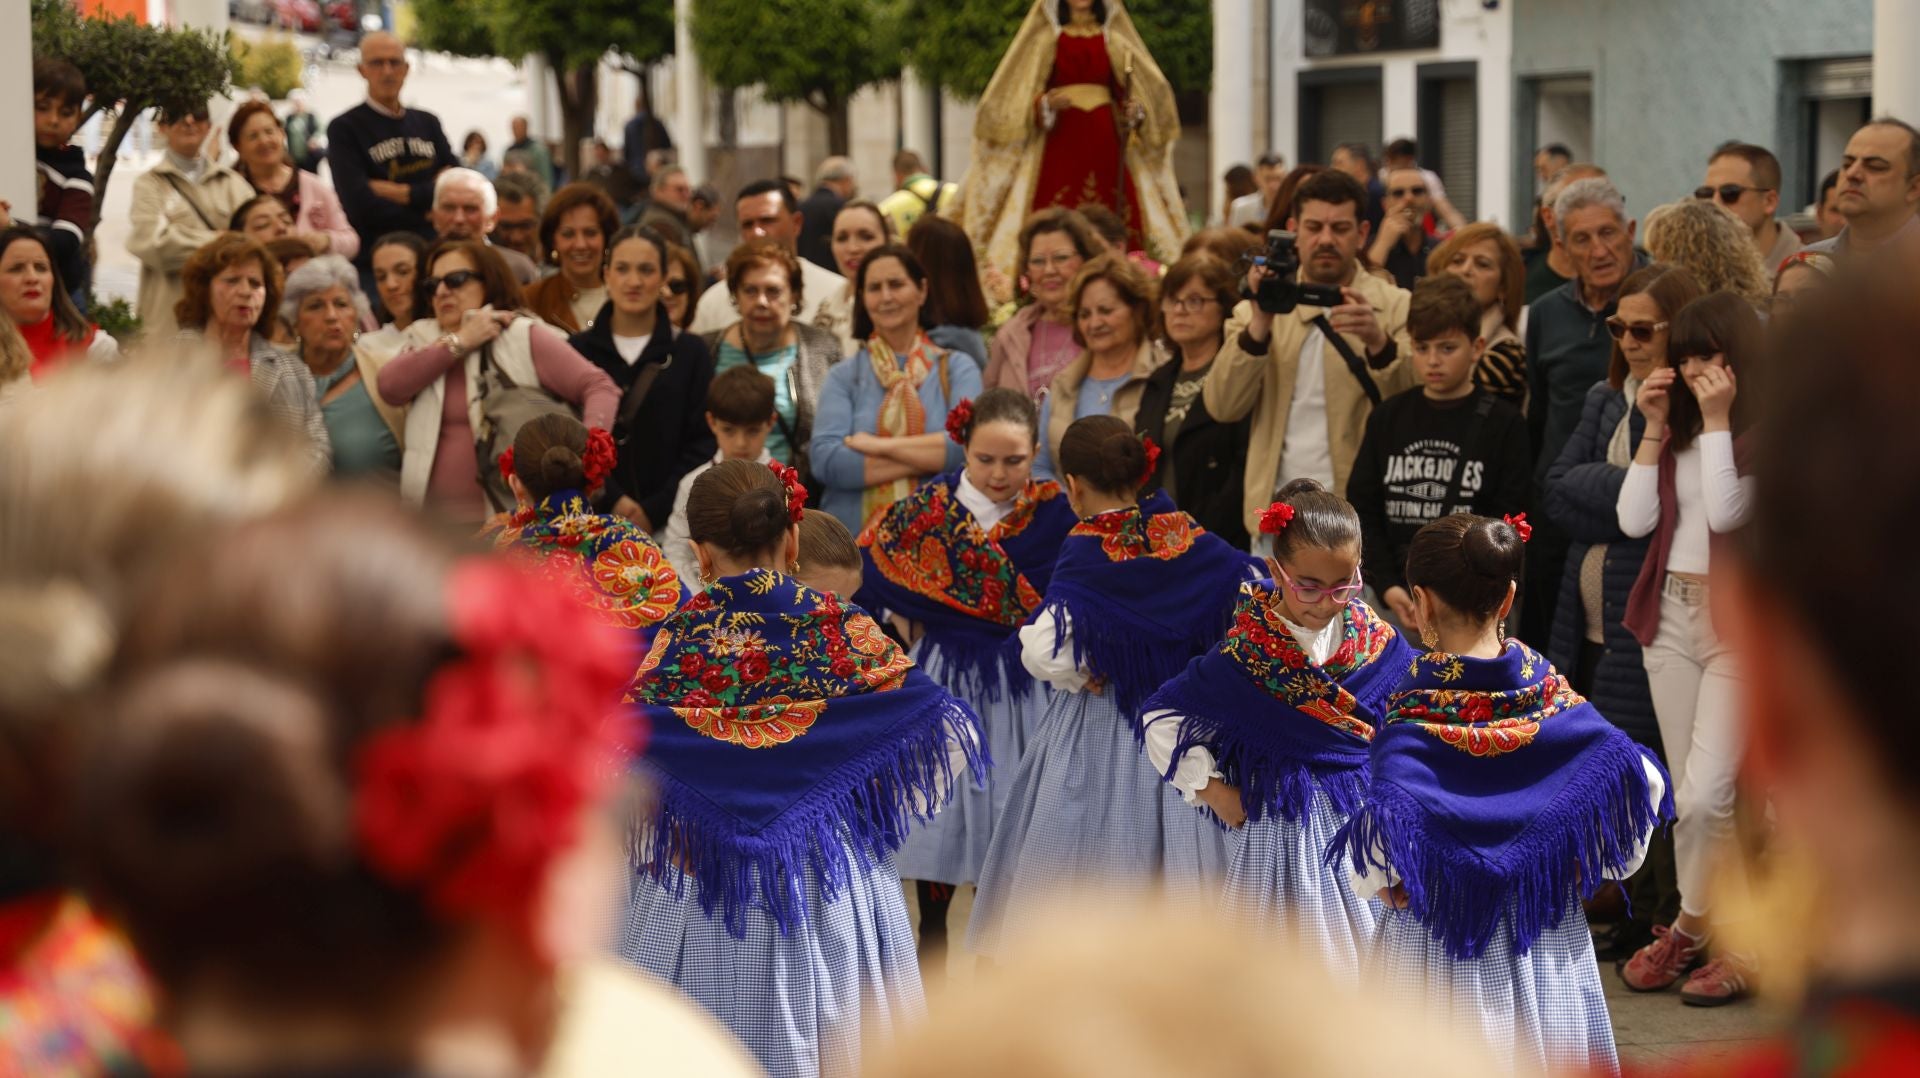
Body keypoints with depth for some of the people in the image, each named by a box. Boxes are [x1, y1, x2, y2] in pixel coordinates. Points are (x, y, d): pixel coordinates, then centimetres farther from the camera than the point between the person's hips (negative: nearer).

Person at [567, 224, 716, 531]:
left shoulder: (691, 353, 7)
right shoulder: (577, 350, 7)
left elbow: (702, 445, 2)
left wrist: (654, 511, -9)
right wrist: (612, 501, -11)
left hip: (668, 520, 0)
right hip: (594, 515, 0)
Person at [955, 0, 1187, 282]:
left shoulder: (1115, 41, 14)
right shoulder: (1044, 40, 10)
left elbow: (1152, 88, 11)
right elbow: (1019, 92, 4)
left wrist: (1136, 110, -10)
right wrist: (1045, 104, -17)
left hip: (1106, 141, 2)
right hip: (1059, 139, -1)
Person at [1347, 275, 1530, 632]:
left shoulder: (1503, 424, 0)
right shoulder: (1387, 418, 9)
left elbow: (1508, 526, -4)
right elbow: (1362, 510, 6)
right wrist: (1388, 587, -7)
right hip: (1398, 601, 3)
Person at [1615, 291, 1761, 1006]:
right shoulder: (1680, 427, 13)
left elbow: (1725, 512, -20)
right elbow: (1635, 520, 5)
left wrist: (1716, 421, -16)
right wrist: (1655, 430, 0)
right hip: (1671, 613, 7)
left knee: (1706, 795, -13)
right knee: (1688, 799, 8)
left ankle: (1690, 930, 5)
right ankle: (1709, 940, 16)